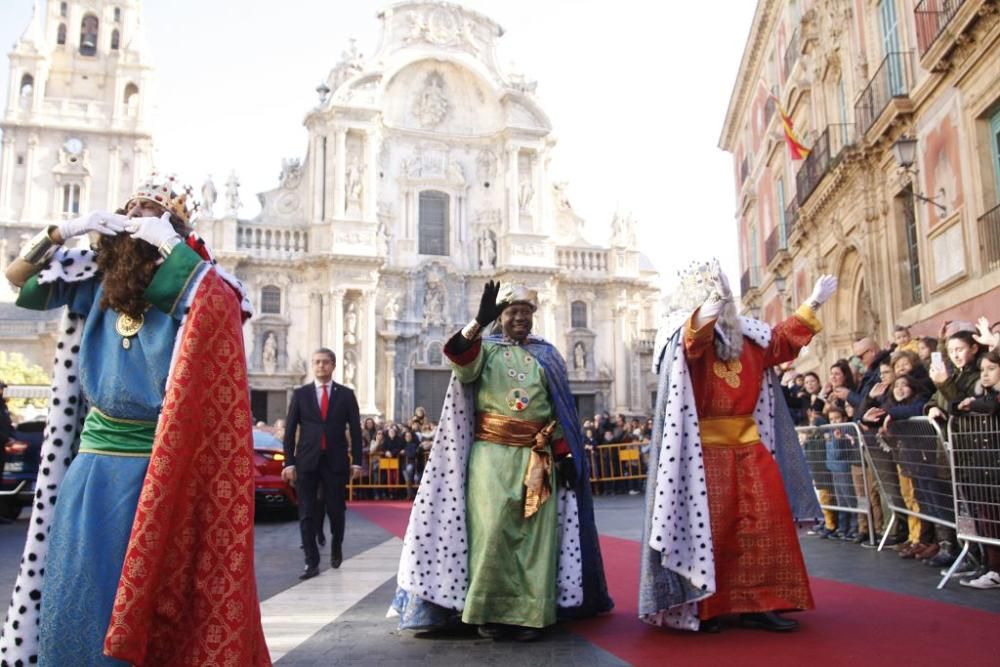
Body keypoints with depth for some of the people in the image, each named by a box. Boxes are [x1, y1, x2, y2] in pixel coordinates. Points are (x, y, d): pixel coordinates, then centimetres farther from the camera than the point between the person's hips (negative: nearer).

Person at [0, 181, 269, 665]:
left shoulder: (191, 292, -8)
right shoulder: (96, 281, 6)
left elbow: (221, 301, -29)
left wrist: (169, 241, -23)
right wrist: (67, 229, -6)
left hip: (153, 474, -4)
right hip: (89, 466, 5)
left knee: (130, 607, 4)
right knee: (70, 600, 12)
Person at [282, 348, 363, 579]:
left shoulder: (345, 394, 4)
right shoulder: (300, 393, 4)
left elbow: (355, 430, 5)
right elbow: (290, 430, 3)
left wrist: (356, 461, -1)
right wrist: (289, 462, -3)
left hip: (335, 461, 0)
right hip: (307, 461, 0)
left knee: (336, 510, 6)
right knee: (306, 514, -1)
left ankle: (336, 547, 33)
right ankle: (311, 562, 7)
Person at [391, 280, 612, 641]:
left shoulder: (547, 355, 14)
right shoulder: (485, 348, 8)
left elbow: (561, 409, 12)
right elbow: (461, 362, -17)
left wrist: (565, 455, 3)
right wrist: (479, 321, -33)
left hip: (537, 458, 2)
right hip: (492, 454, -2)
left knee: (535, 535, -1)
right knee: (493, 530, -10)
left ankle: (530, 614, 6)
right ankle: (490, 612, 1)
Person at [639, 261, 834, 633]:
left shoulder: (749, 336, 14)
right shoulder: (685, 334, -8)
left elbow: (782, 340, 29)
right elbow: (695, 339, -32)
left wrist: (812, 305, 24)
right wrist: (709, 309, -53)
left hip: (749, 445, 7)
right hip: (706, 449, -6)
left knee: (763, 524, 5)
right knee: (710, 527, -3)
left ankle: (757, 603, 13)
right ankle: (703, 607, 6)